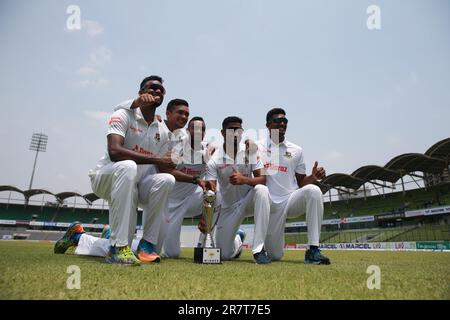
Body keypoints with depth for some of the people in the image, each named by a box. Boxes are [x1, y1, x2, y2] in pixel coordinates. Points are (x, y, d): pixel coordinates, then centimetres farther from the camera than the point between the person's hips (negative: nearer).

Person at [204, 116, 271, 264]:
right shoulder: (215, 160, -12)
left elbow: (262, 179, -14)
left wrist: (244, 180, -35)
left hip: (249, 200, 0)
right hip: (228, 207, 0)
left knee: (261, 190, -35)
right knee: (224, 255, -3)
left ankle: (258, 249, -30)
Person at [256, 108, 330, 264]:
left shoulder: (296, 150, 9)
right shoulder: (257, 147, 4)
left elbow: (301, 182, 10)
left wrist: (313, 177, -12)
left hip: (292, 199, 2)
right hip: (271, 204, -1)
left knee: (313, 190, -32)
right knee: (275, 255, -1)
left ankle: (313, 251, -29)